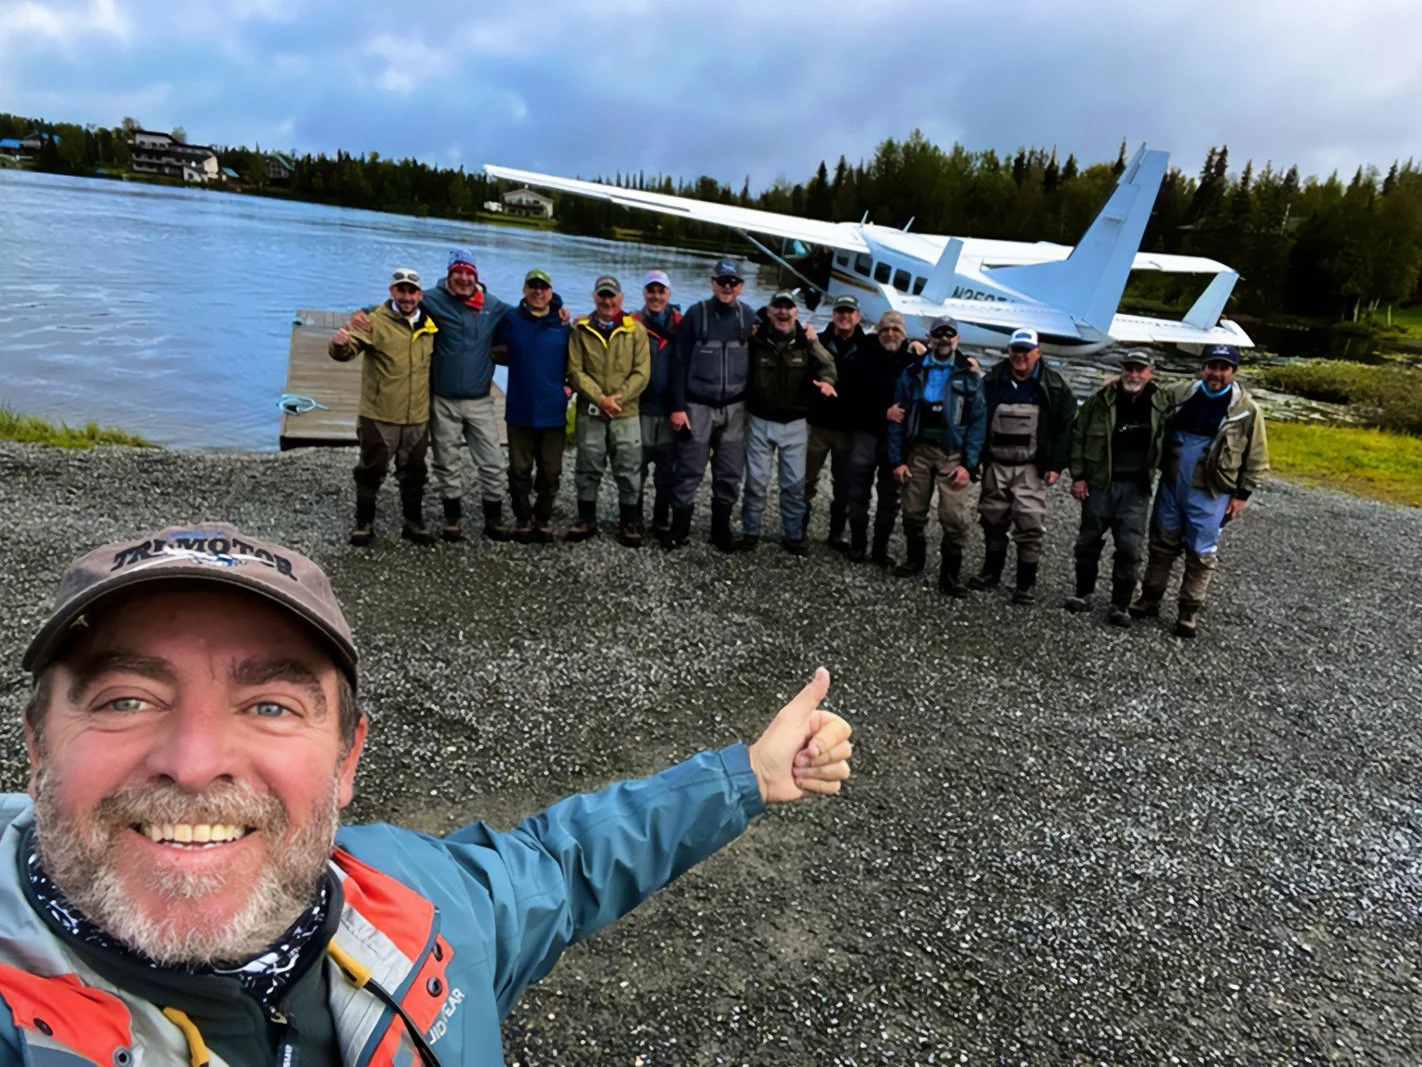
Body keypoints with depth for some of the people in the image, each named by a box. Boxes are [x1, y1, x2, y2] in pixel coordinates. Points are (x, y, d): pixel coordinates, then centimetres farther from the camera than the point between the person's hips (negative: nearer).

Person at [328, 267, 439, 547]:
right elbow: (347, 351, -20)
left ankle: (413, 523, 29)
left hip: (418, 418, 4)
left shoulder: (429, 326, 7)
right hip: (379, 417, -4)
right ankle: (364, 524, 20)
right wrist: (340, 343, -42)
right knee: (371, 472, 7)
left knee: (414, 474, 16)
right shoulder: (376, 321, -9)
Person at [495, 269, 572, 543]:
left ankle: (544, 519, 22)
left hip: (553, 413, 0)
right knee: (520, 471, 6)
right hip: (520, 412, 0)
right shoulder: (510, 320, 2)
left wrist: (571, 385, 1)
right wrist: (509, 356, 1)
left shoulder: (563, 325, 3)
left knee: (550, 472, 7)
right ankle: (523, 519, 20)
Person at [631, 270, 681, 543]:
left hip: (670, 409, 1)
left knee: (667, 469, 7)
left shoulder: (681, 324, 5)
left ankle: (662, 521, 17)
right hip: (641, 408, -1)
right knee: (637, 466, 5)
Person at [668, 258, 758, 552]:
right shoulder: (695, 315, -3)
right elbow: (681, 363, -4)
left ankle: (721, 527, 19)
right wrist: (678, 406, -9)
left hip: (735, 408, 3)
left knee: (730, 473, 7)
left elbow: (755, 363, 10)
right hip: (698, 406, -3)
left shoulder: (749, 318, 5)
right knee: (689, 470, 0)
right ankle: (680, 527, 12)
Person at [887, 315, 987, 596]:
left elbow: (978, 422, -2)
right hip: (918, 450, 2)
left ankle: (950, 574, 3)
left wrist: (969, 464, -10)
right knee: (913, 512, 9)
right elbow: (898, 418, 5)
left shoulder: (969, 376, 2)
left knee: (956, 518, -10)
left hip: (953, 454, -2)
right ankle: (915, 559, 31)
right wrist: (897, 459, -1)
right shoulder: (912, 373, 6)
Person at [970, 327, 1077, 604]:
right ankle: (991, 572, 29)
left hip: (1031, 468, -3)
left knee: (1030, 525, -8)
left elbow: (1065, 427, 0)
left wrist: (1056, 465, -6)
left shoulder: (1053, 386, -2)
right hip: (996, 464, 3)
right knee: (993, 521, 12)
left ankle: (1026, 584, 1)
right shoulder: (992, 381, 2)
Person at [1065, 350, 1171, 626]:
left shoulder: (1162, 404, 0)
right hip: (1099, 483, 0)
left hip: (1136, 488, 0)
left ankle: (1120, 606, 7)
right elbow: (1079, 436, 1)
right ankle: (1083, 594, 25)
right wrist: (1078, 476, -3)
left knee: (1129, 548, -3)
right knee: (1089, 541, 9)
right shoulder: (1101, 400, -3)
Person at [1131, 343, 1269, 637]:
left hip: (1209, 494, -3)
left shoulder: (1247, 410, -6)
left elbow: (1257, 458, -2)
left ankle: (1189, 612, 14)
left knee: (1201, 554, 4)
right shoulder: (1182, 394, 2)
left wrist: (1242, 494, -4)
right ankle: (1150, 599, 24)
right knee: (1162, 544, 12)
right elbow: (1161, 432, 15)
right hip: (1170, 486, 3)